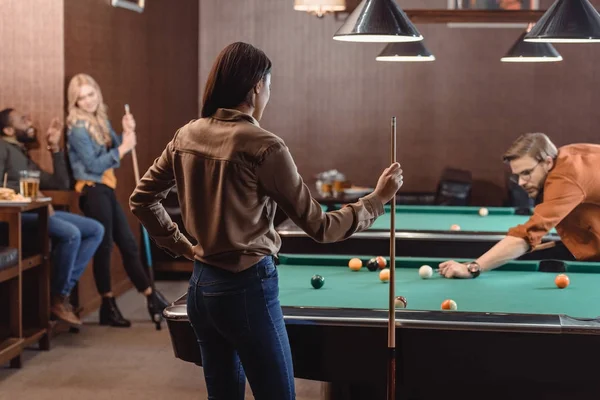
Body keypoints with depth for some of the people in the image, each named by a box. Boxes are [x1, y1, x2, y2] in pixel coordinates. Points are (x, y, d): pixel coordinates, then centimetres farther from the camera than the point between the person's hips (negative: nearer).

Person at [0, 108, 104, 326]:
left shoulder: (25, 156, 27)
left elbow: (61, 184, 23)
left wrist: (55, 148, 19)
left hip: (37, 210, 9)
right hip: (19, 214, -9)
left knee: (96, 230, -1)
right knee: (71, 233, -31)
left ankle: (64, 287, -9)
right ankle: (57, 297, -14)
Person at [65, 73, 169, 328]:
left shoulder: (101, 120, 13)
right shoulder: (78, 128, -12)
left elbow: (115, 148, 10)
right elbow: (94, 165, -18)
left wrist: (127, 133, -7)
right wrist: (123, 148, -16)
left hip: (106, 189, 8)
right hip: (93, 191, -8)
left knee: (128, 244, 11)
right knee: (104, 247, -3)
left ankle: (152, 298, 18)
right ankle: (108, 307, 7)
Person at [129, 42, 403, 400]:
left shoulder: (186, 136, 4)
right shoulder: (264, 147, -17)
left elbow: (142, 199, 13)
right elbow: (319, 227, -13)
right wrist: (379, 199, -3)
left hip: (200, 287, 8)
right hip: (247, 289, -8)